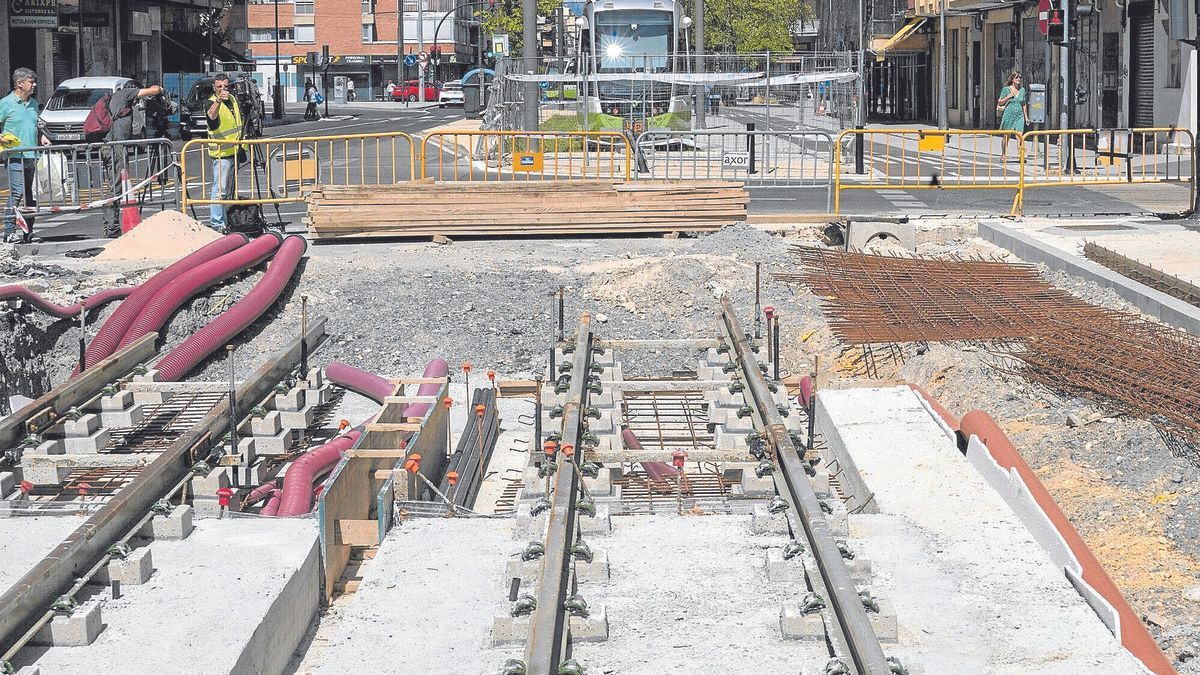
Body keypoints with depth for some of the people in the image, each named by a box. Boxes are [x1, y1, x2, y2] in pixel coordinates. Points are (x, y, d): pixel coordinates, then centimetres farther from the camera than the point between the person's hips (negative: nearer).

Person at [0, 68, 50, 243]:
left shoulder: (33, 103, 17)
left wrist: (42, 137, 12)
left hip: (31, 156, 7)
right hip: (15, 157, -7)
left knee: (29, 195, 10)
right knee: (17, 193, -12)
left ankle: (28, 230, 15)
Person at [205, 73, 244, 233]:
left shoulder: (232, 99, 12)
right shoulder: (212, 102, -13)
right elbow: (212, 115, -37)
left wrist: (240, 142, 25)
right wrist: (218, 101, -55)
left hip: (234, 151, 8)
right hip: (221, 153, -8)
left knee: (226, 190, 17)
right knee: (220, 190, -13)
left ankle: (219, 220, 26)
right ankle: (217, 224, -13)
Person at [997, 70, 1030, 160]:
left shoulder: (1022, 90, 11)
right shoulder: (1006, 89, -1)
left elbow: (1024, 104, 17)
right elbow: (999, 102, 2)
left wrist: (1026, 117, 15)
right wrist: (1008, 97, -12)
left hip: (1019, 115, 3)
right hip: (1008, 115, -3)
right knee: (1006, 137, 5)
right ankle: (1003, 155, 17)